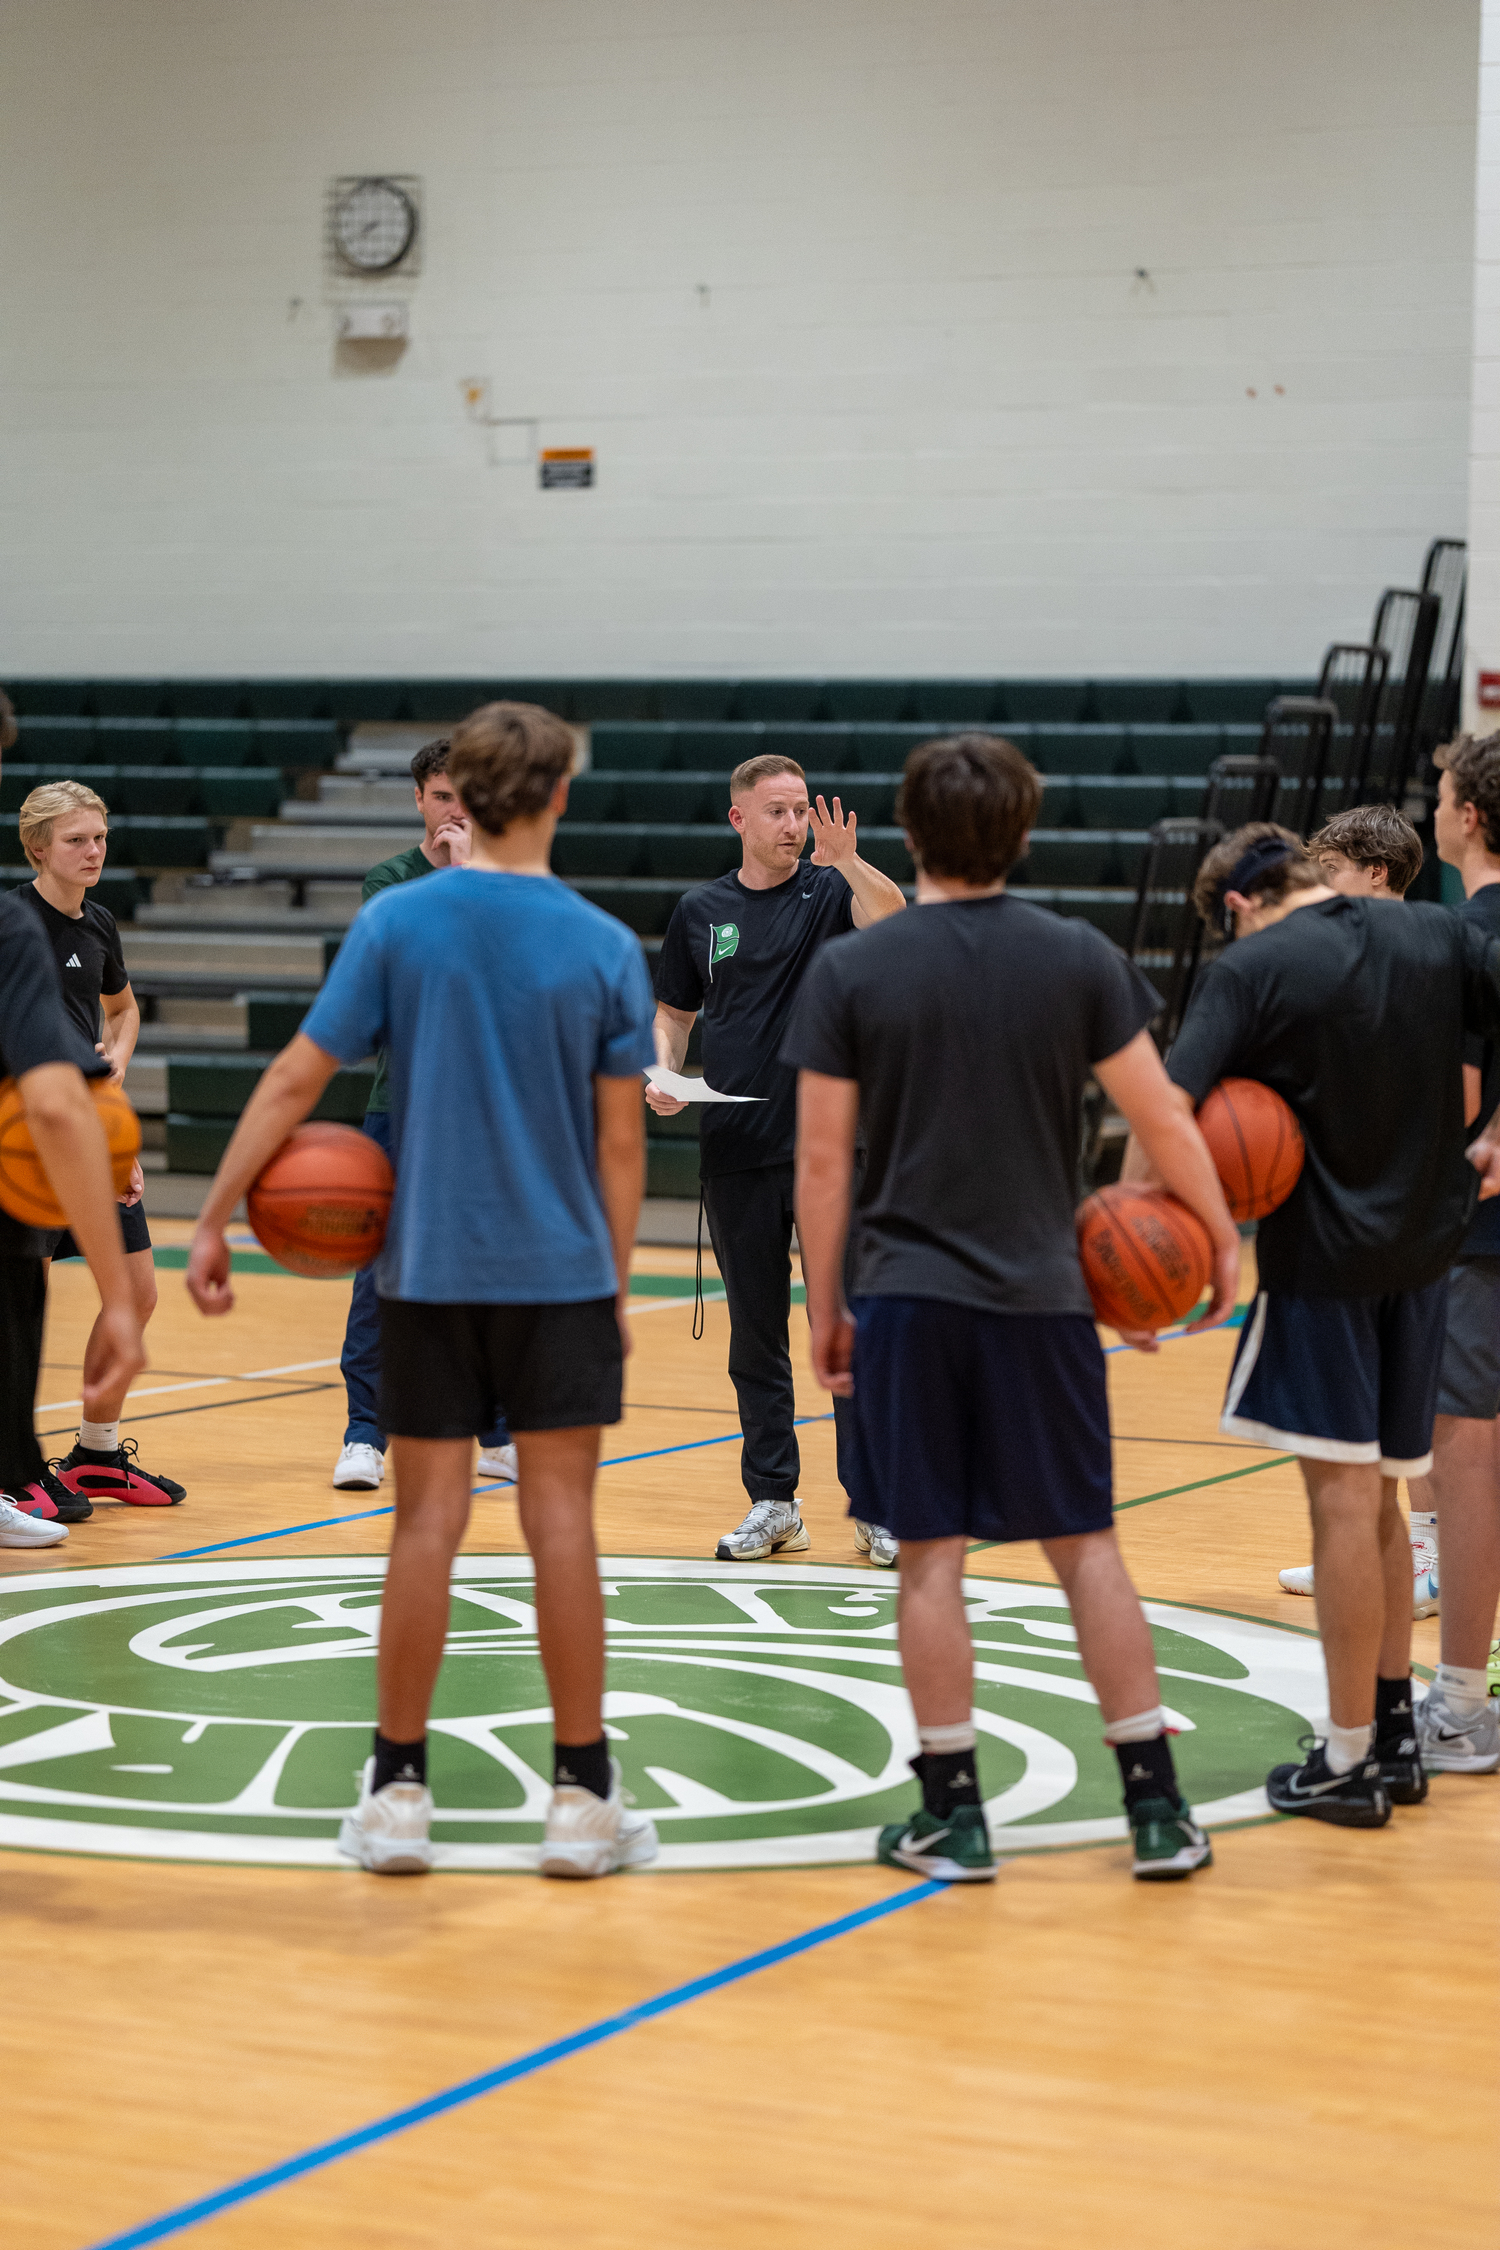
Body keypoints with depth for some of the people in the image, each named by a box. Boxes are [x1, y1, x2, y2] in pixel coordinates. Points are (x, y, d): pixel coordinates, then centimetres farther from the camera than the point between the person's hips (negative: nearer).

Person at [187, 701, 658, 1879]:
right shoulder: (606, 947, -4)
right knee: (562, 1522, 2)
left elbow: (297, 1079, -6)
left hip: (429, 1272, 1)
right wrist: (618, 1281, 10)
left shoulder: (395, 923, -4)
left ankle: (397, 1789, 12)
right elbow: (620, 1141, -1)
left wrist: (215, 1218, 0)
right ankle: (583, 1795, 7)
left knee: (428, 1520, 6)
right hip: (562, 1274, -1)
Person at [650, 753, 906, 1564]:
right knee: (755, 1335, 8)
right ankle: (772, 1504, 16)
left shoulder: (831, 892, -1)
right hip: (735, 1151, 3)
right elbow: (674, 1011, 17)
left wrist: (846, 860, -39)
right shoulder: (700, 911, 8)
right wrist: (663, 1071, -2)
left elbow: (891, 913, -22)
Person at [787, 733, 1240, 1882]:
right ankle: (1158, 1808, 11)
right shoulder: (1080, 958, -1)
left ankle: (954, 1815, 8)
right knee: (1087, 1545, 9)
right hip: (1042, 1299, 1)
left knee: (932, 1555, 5)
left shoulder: (849, 970, -4)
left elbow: (822, 1160, -3)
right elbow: (1163, 1117, 1)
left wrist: (826, 1304, 7)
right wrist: (1222, 1239, 15)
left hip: (906, 1298, -1)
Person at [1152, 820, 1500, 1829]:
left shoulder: (1251, 969, -9)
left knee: (1345, 1497, -3)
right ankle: (1395, 1733, 21)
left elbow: (1168, 1106, -19)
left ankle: (1349, 1761, 2)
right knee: (1377, 1497, 16)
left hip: (1321, 1258, -5)